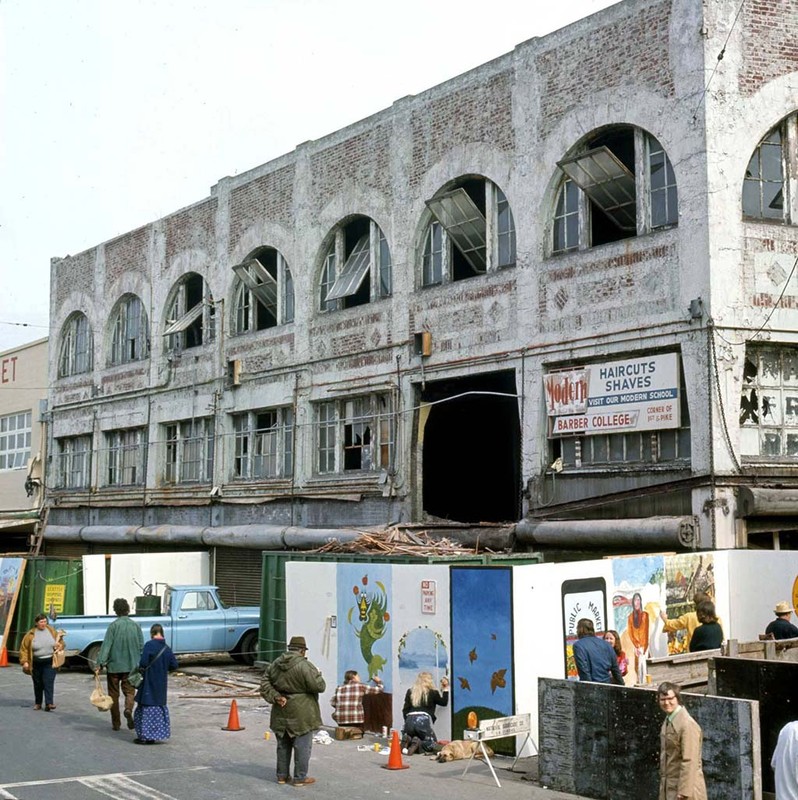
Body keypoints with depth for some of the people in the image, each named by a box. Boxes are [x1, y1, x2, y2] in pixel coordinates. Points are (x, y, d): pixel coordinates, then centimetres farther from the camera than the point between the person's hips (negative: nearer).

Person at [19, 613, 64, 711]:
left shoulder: (52, 631, 3)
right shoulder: (31, 634, -3)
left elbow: (60, 642, 16)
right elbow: (24, 648, 1)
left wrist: (60, 645, -7)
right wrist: (24, 661, -7)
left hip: (50, 662, 0)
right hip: (36, 663, 0)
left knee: (49, 683, -10)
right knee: (38, 684, 10)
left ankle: (49, 703, -15)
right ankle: (37, 703, 24)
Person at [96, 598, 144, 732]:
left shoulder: (113, 625, -9)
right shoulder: (135, 625, 1)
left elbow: (106, 645, -14)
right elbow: (141, 646, 3)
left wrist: (100, 663, -16)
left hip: (114, 665, -2)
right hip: (131, 665, 2)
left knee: (113, 694, 10)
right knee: (129, 691, 9)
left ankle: (116, 723, 13)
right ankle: (128, 709, -21)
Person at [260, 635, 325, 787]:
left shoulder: (275, 664, 4)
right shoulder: (304, 666, -18)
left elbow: (265, 685, 4)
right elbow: (319, 686, -16)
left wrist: (275, 697, -4)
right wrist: (318, 675, 3)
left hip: (281, 712, 7)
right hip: (301, 714, -6)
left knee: (283, 745, 17)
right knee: (302, 746, 3)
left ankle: (282, 775, 23)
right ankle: (300, 778, 7)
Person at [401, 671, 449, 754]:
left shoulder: (410, 692, 16)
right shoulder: (433, 693, 10)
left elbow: (405, 710, 13)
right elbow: (444, 702, 24)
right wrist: (445, 689, 32)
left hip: (410, 720, 3)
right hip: (424, 720, -3)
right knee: (432, 744, 14)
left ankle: (407, 741, -12)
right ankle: (418, 744, -19)